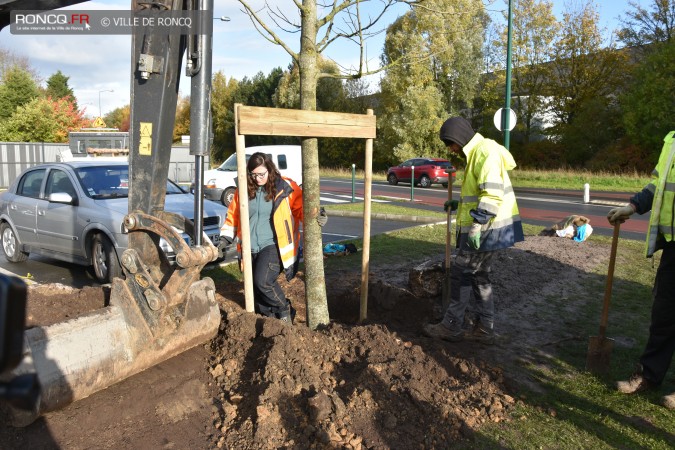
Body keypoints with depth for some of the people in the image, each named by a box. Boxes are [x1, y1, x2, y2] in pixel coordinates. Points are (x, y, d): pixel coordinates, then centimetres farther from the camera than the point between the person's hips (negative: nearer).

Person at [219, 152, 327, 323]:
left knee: (263, 281, -22)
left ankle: (285, 309, 4)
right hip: (250, 249, 5)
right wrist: (226, 237, 6)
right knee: (256, 290, 9)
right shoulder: (244, 190, 7)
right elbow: (233, 216, 15)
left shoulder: (286, 188, -5)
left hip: (273, 246, -5)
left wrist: (316, 217, -23)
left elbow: (301, 208, -4)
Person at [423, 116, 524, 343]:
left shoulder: (486, 152, -16)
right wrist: (459, 204, 24)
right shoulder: (475, 153, 17)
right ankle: (484, 328, 22)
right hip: (485, 227, 10)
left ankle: (451, 327, 8)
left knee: (462, 274, -2)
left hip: (487, 228, -10)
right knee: (480, 275, 14)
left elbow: (493, 194, -26)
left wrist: (476, 225, -27)